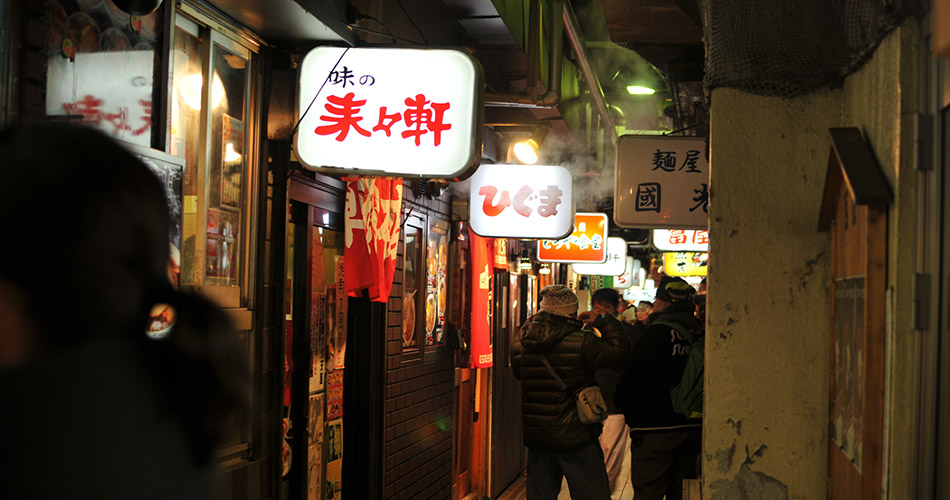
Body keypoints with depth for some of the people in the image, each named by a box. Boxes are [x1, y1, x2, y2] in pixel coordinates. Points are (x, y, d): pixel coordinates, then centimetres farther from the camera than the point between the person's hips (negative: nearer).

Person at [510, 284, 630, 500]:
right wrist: (605, 323, -1)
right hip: (575, 437, -5)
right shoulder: (581, 342, -16)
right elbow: (619, 351, -15)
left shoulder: (520, 344, 1)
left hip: (535, 436, 5)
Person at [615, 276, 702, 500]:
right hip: (693, 427, 7)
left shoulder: (658, 332, -14)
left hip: (656, 427, -7)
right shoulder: (699, 333, 6)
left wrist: (622, 401, 3)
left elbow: (636, 378, -15)